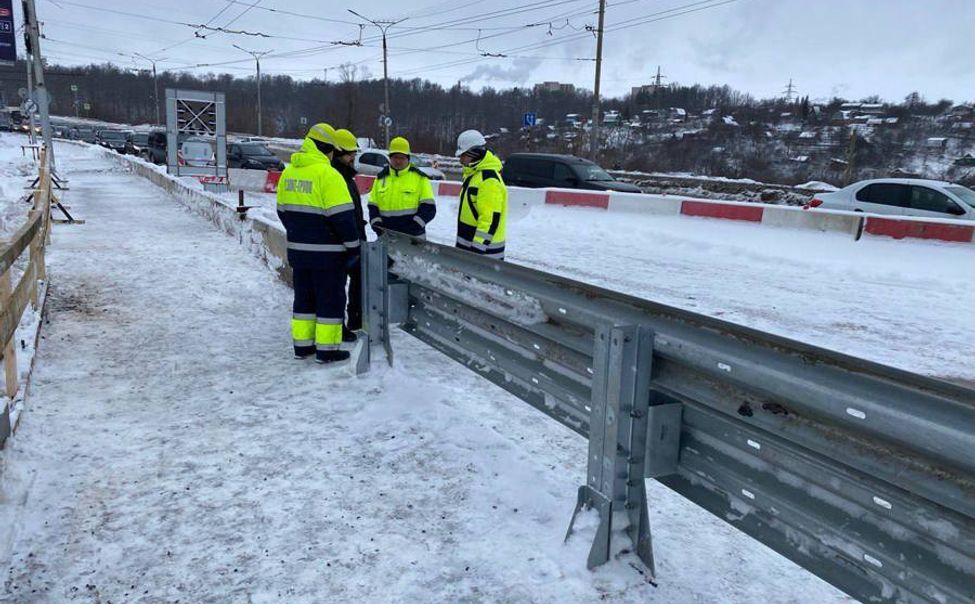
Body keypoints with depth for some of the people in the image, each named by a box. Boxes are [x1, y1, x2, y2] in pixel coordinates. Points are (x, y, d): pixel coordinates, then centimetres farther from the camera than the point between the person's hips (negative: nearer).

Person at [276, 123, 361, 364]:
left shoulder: (288, 172, 8)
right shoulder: (328, 174, -17)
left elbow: (283, 210, 17)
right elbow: (342, 216, -18)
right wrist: (353, 245, -8)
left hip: (298, 249, 7)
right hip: (327, 252, -7)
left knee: (304, 295, 18)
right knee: (330, 298, 3)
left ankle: (302, 344, 24)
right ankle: (326, 349, 8)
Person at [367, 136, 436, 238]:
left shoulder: (419, 177, -2)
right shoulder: (381, 178, 10)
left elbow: (428, 207, -6)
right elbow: (373, 205, 13)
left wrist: (415, 225, -18)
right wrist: (376, 223, -5)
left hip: (413, 238, -3)